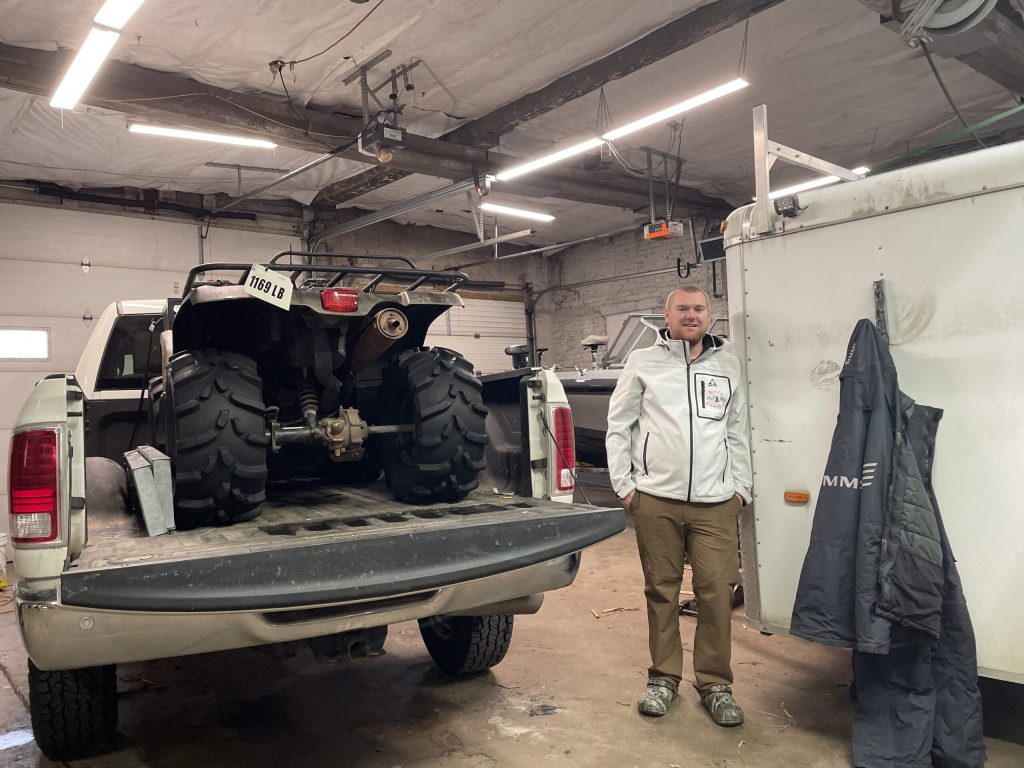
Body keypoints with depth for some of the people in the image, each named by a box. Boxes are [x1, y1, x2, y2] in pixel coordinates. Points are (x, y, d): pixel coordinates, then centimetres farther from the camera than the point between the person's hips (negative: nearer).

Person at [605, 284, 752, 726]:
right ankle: (663, 677, 23)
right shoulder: (643, 363, 5)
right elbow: (618, 427, 5)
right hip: (656, 499, -1)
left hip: (715, 502, 2)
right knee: (661, 591, 7)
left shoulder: (727, 365, 13)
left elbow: (738, 432, 16)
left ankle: (715, 684, 17)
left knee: (717, 593, 0)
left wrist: (740, 487, 10)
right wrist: (624, 485, -1)